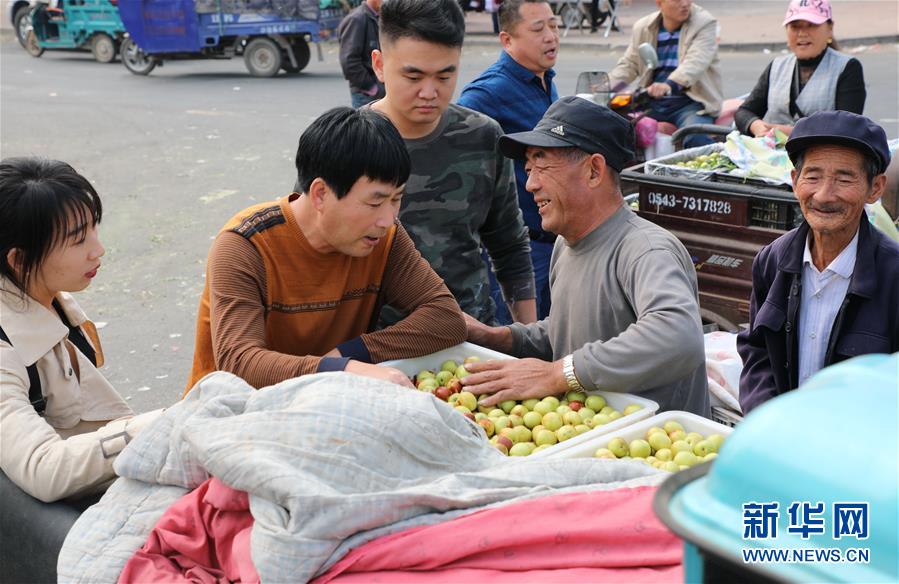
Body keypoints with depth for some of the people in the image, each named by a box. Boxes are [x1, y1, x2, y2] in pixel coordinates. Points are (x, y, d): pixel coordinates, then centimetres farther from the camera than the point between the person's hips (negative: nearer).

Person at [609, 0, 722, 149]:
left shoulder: (705, 23, -5)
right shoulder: (643, 27, 9)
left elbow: (695, 62, -21)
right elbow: (629, 65, 16)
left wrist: (669, 85, -41)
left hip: (692, 101, -5)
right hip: (653, 101, 5)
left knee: (696, 138, -35)